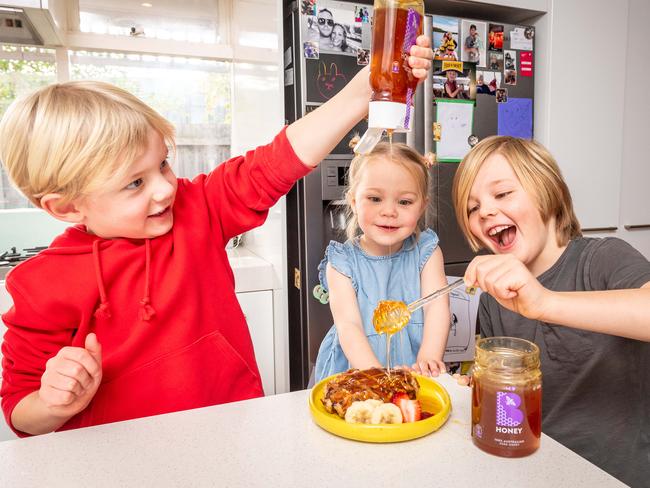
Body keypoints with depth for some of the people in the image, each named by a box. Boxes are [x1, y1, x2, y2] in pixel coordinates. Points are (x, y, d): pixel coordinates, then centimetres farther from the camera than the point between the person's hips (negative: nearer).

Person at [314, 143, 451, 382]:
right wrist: (377, 374, -26)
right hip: (353, 372, -1)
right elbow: (348, 326, -11)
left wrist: (428, 358, -25)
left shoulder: (426, 251, 5)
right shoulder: (343, 262, -1)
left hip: (415, 371, 2)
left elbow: (437, 307, -8)